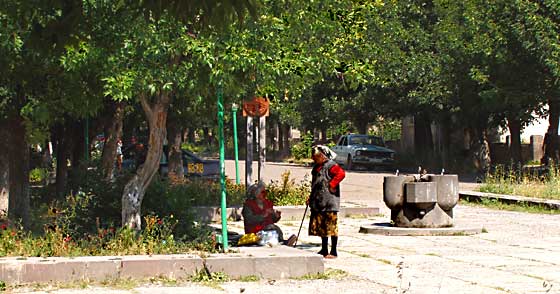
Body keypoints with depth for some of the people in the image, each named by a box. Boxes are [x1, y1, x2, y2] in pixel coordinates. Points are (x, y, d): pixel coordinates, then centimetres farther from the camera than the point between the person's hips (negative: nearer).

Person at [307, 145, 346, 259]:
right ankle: (324, 250, 22)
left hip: (329, 203, -9)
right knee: (320, 227, 12)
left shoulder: (331, 165, -10)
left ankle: (333, 252, 0)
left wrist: (332, 185, -21)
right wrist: (311, 197, 24)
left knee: (331, 227, -5)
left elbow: (341, 173, -27)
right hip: (318, 203, 9)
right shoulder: (316, 167, 18)